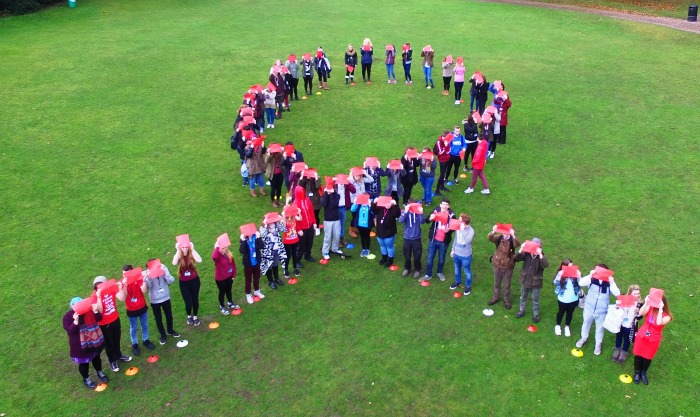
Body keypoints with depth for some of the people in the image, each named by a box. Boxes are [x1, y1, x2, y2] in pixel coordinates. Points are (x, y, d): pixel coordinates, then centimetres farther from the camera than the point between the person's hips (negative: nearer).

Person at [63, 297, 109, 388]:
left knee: (96, 357, 26)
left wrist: (95, 311, -30)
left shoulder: (88, 310, -12)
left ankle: (100, 372, 52)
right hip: (80, 345, -3)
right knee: (84, 363, 16)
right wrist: (76, 321, -40)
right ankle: (86, 378, 42)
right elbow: (70, 331, -26)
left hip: (94, 341, 3)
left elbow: (99, 319, -11)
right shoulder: (68, 316, -20)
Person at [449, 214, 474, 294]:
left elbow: (467, 241, -39)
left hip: (465, 255, -6)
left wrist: (462, 230, -39)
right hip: (456, 253, 6)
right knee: (457, 269, 25)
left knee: (467, 272, 14)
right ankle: (457, 282, 49)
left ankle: (468, 286, 33)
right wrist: (453, 250, 14)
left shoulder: (470, 231, -25)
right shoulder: (458, 227, -8)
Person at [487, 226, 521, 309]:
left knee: (507, 284, 14)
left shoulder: (512, 240, -16)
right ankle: (496, 297, 40)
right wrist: (493, 232, -49)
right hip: (497, 264, 2)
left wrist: (513, 236, -56)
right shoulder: (499, 237, -11)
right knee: (497, 282, 20)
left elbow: (517, 244, -38)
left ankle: (506, 300, 33)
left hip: (508, 265, -2)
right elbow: (490, 238, -29)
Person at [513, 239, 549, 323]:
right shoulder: (526, 253, -11)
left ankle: (536, 314, 33)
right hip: (525, 280, 3)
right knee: (523, 297, 23)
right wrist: (521, 250, -33)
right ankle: (521, 310, 43)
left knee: (535, 299, 14)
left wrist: (540, 255, -43)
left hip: (536, 282, -3)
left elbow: (546, 265, -34)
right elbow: (517, 259, -18)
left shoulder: (541, 256, -17)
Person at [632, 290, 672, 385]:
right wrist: (646, 302, -40)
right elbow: (641, 313, -32)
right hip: (642, 336, 1)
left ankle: (643, 373, 45)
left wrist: (660, 309, -43)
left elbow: (659, 323, -40)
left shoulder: (666, 316, -20)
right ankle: (637, 373, 40)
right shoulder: (650, 308, -16)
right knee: (638, 355, 16)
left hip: (653, 340, -1)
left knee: (647, 358, 18)